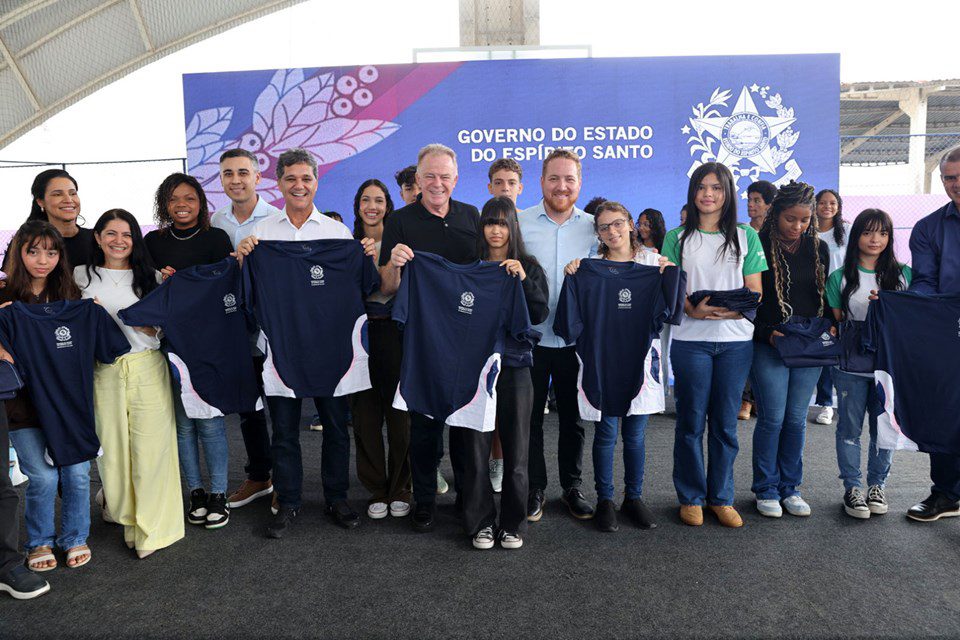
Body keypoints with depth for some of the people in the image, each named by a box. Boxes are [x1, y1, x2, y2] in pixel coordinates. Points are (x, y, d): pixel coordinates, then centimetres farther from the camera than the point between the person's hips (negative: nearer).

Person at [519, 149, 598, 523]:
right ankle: (534, 489, 23)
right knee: (529, 417, 8)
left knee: (573, 418, 13)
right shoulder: (519, 222, 0)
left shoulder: (593, 227, 5)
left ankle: (572, 488, 29)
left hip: (576, 339, 2)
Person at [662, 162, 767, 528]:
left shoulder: (746, 237, 8)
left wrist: (731, 310, -17)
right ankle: (690, 497, 18)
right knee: (691, 421, 4)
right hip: (691, 339, -1)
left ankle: (721, 497, 21)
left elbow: (755, 292, 4)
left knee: (725, 422, 7)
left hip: (736, 340, 1)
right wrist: (693, 309, -18)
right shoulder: (678, 238, 7)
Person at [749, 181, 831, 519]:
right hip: (768, 347, -4)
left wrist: (830, 327, 0)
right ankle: (766, 489, 13)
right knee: (772, 419, -1)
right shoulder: (759, 246, -5)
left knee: (796, 420, 9)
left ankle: (789, 488, 21)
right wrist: (767, 332, -15)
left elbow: (827, 295, 17)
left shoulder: (819, 248, 10)